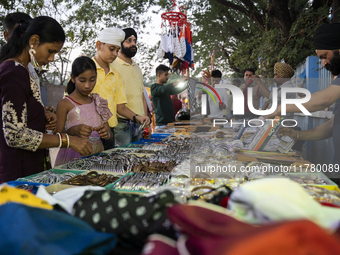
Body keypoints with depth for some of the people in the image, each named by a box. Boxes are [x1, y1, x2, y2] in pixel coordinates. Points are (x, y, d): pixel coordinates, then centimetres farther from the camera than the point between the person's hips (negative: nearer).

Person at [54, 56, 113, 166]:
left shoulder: (98, 102, 11)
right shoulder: (64, 104, -4)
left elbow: (111, 135, 12)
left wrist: (106, 134, -11)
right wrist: (73, 130, -23)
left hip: (97, 156, 4)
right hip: (73, 159, -4)